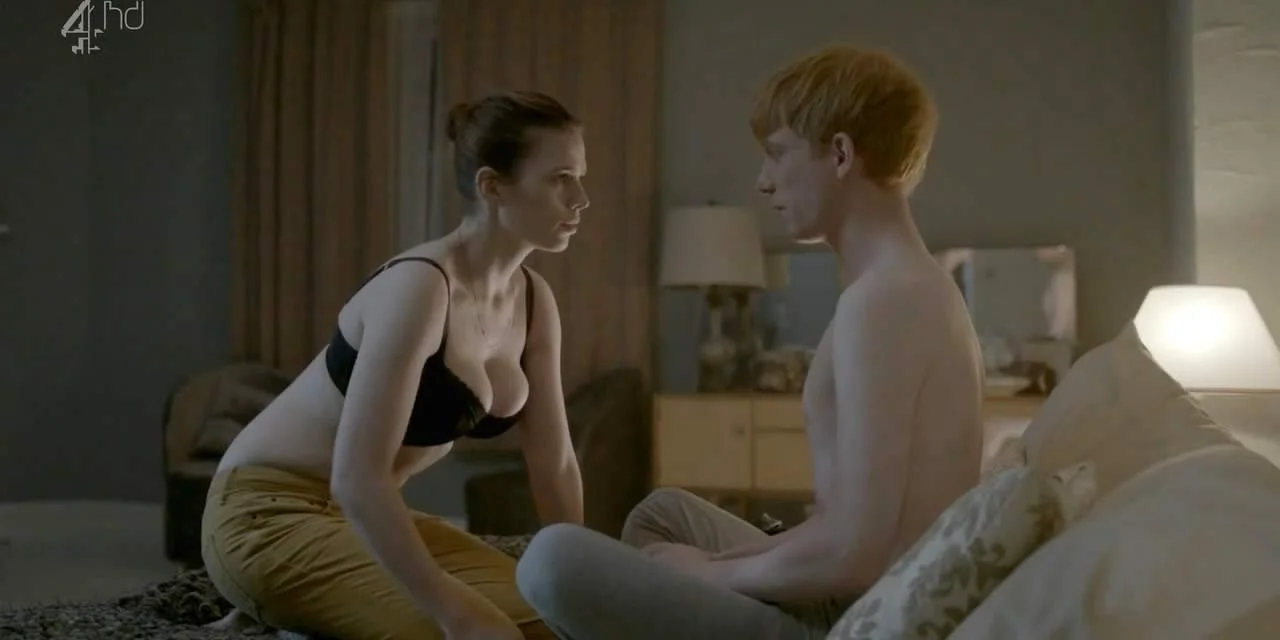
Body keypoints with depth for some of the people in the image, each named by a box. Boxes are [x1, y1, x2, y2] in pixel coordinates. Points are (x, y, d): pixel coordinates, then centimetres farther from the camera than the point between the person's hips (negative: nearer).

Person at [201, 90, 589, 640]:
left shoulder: (534, 301, -1)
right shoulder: (419, 286, -27)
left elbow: (555, 465, 5)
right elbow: (356, 478, -32)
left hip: (365, 515, 9)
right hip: (268, 515, -8)